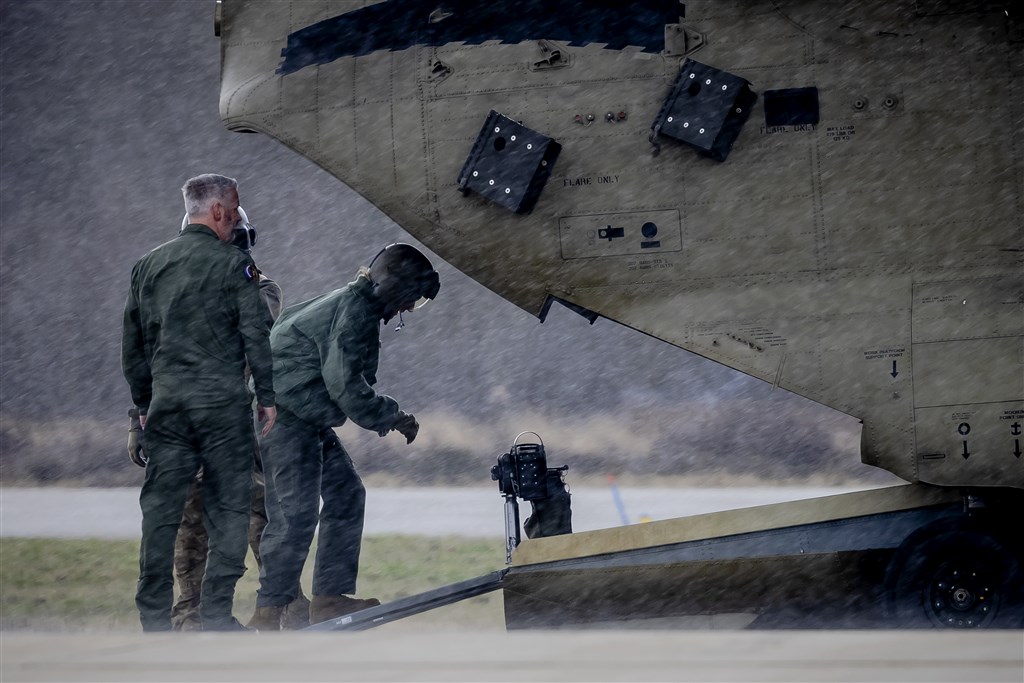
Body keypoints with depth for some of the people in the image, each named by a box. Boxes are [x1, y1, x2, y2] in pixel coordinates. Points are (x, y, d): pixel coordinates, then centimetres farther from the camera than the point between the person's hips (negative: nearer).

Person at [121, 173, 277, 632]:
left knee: (161, 508, 7)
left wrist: (143, 403, 23)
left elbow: (132, 344, 16)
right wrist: (267, 396, 2)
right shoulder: (233, 264, -5)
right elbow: (256, 335, -6)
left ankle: (154, 615, 7)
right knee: (228, 507, 2)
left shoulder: (148, 266, 11)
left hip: (166, 403, 5)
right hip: (223, 403, -5)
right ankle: (216, 611, -2)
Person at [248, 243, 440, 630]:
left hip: (308, 420, 11)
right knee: (297, 512, -13)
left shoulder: (357, 305, 17)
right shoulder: (355, 310, -16)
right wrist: (392, 418, -10)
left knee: (346, 494, 11)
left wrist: (385, 414, 11)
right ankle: (269, 611, -11)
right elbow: (344, 384, -21)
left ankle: (329, 597, 13)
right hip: (286, 417, -11)